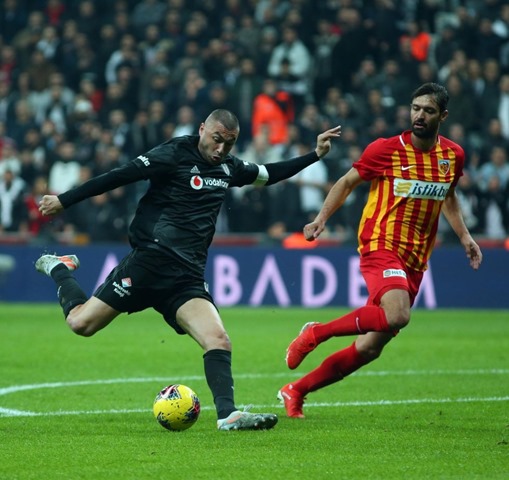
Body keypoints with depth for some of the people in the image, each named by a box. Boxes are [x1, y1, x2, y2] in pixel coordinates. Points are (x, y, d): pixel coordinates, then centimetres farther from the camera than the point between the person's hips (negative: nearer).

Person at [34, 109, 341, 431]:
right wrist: (64, 201, -9)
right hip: (148, 262, -5)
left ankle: (227, 415, -21)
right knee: (81, 323, -2)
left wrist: (315, 155, 29)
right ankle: (59, 268, 27)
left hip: (187, 278, 5)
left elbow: (269, 174, 33)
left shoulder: (229, 168, 15)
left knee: (219, 341, -17)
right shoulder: (175, 154, -6)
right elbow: (119, 177, -9)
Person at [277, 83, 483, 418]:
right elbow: (347, 182, 5)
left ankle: (296, 391, 15)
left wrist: (465, 237, 16)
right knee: (398, 316, -34)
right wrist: (321, 220, -6)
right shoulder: (386, 150, -6)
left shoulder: (453, 155, 7)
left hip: (416, 261, 5)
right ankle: (316, 333, -13)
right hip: (381, 246, -5)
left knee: (370, 347, 2)